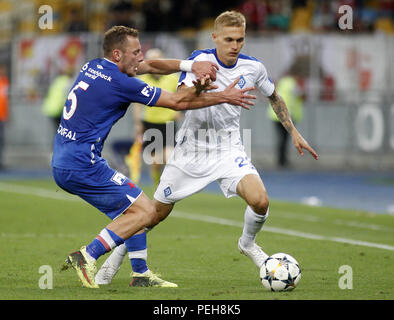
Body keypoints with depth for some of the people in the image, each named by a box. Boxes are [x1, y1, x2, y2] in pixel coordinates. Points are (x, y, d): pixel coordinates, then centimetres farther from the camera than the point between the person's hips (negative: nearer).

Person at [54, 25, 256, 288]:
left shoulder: (93, 67, 12)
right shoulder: (120, 83, -15)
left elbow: (151, 66, 18)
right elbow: (178, 102, -7)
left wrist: (191, 66, 1)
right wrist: (225, 97, 4)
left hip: (62, 164, 10)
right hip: (82, 166, -10)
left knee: (134, 205, 17)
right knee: (145, 212, -7)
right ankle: (86, 257, -11)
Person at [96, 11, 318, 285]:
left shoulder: (253, 68, -5)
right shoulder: (201, 60, -16)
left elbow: (274, 97, 15)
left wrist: (294, 132, 13)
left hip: (229, 149, 2)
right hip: (192, 147, -2)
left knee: (260, 201, -22)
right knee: (157, 213, 5)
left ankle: (248, 243, 11)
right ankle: (120, 252, 32)